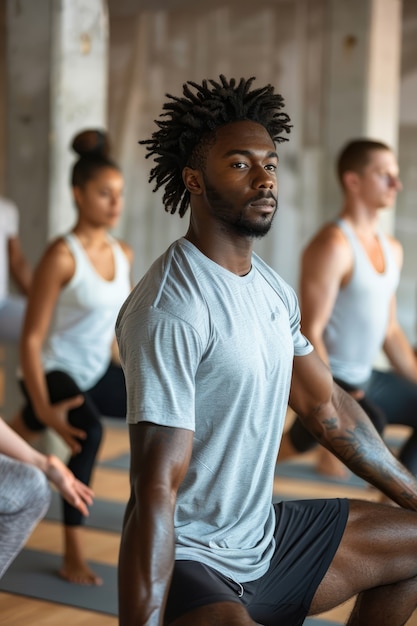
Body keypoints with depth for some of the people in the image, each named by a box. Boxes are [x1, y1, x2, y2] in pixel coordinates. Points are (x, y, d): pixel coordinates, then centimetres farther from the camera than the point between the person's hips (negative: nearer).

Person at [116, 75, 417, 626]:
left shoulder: (273, 290, 7)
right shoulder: (171, 310, -22)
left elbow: (329, 408, 17)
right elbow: (156, 492, -27)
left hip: (267, 535, 9)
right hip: (189, 559, -9)